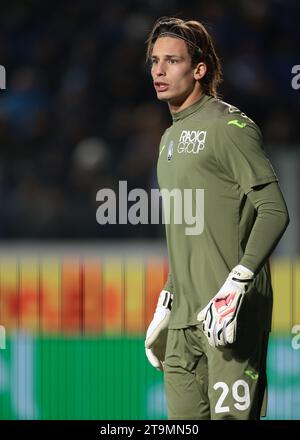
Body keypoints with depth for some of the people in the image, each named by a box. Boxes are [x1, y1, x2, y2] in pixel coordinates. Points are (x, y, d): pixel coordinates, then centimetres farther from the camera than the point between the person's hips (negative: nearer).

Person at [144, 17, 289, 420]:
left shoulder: (229, 127, -6)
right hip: (184, 318, 8)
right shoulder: (170, 138, 20)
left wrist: (238, 281, -22)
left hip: (229, 311, -8)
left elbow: (274, 210, -13)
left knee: (229, 415, -12)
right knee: (183, 419, 5)